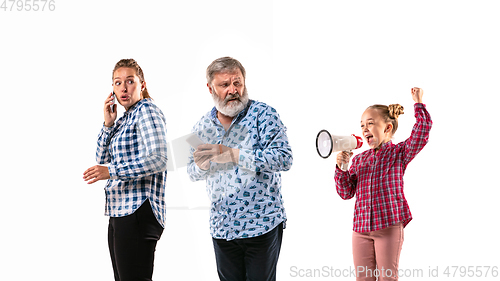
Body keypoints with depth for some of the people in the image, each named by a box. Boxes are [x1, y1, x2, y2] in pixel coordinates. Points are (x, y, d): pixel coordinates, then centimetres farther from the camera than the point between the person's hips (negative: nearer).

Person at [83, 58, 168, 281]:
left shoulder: (147, 110, -6)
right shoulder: (124, 119, 20)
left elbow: (159, 159, -19)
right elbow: (102, 157, 17)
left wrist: (112, 171, -21)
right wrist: (108, 123, 4)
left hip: (138, 211, -9)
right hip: (120, 212, 10)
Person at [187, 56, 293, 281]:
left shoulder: (263, 114, -8)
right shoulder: (202, 127, 6)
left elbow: (284, 158, -19)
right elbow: (192, 173, 16)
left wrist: (232, 154, -24)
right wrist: (201, 165, -10)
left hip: (262, 225, -4)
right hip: (222, 228, 4)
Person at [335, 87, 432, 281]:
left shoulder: (399, 152, 2)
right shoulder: (359, 159, 13)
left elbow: (422, 131, -13)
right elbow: (346, 192, 9)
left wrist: (418, 103, -10)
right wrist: (341, 168, -5)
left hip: (389, 226, -4)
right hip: (361, 228, 4)